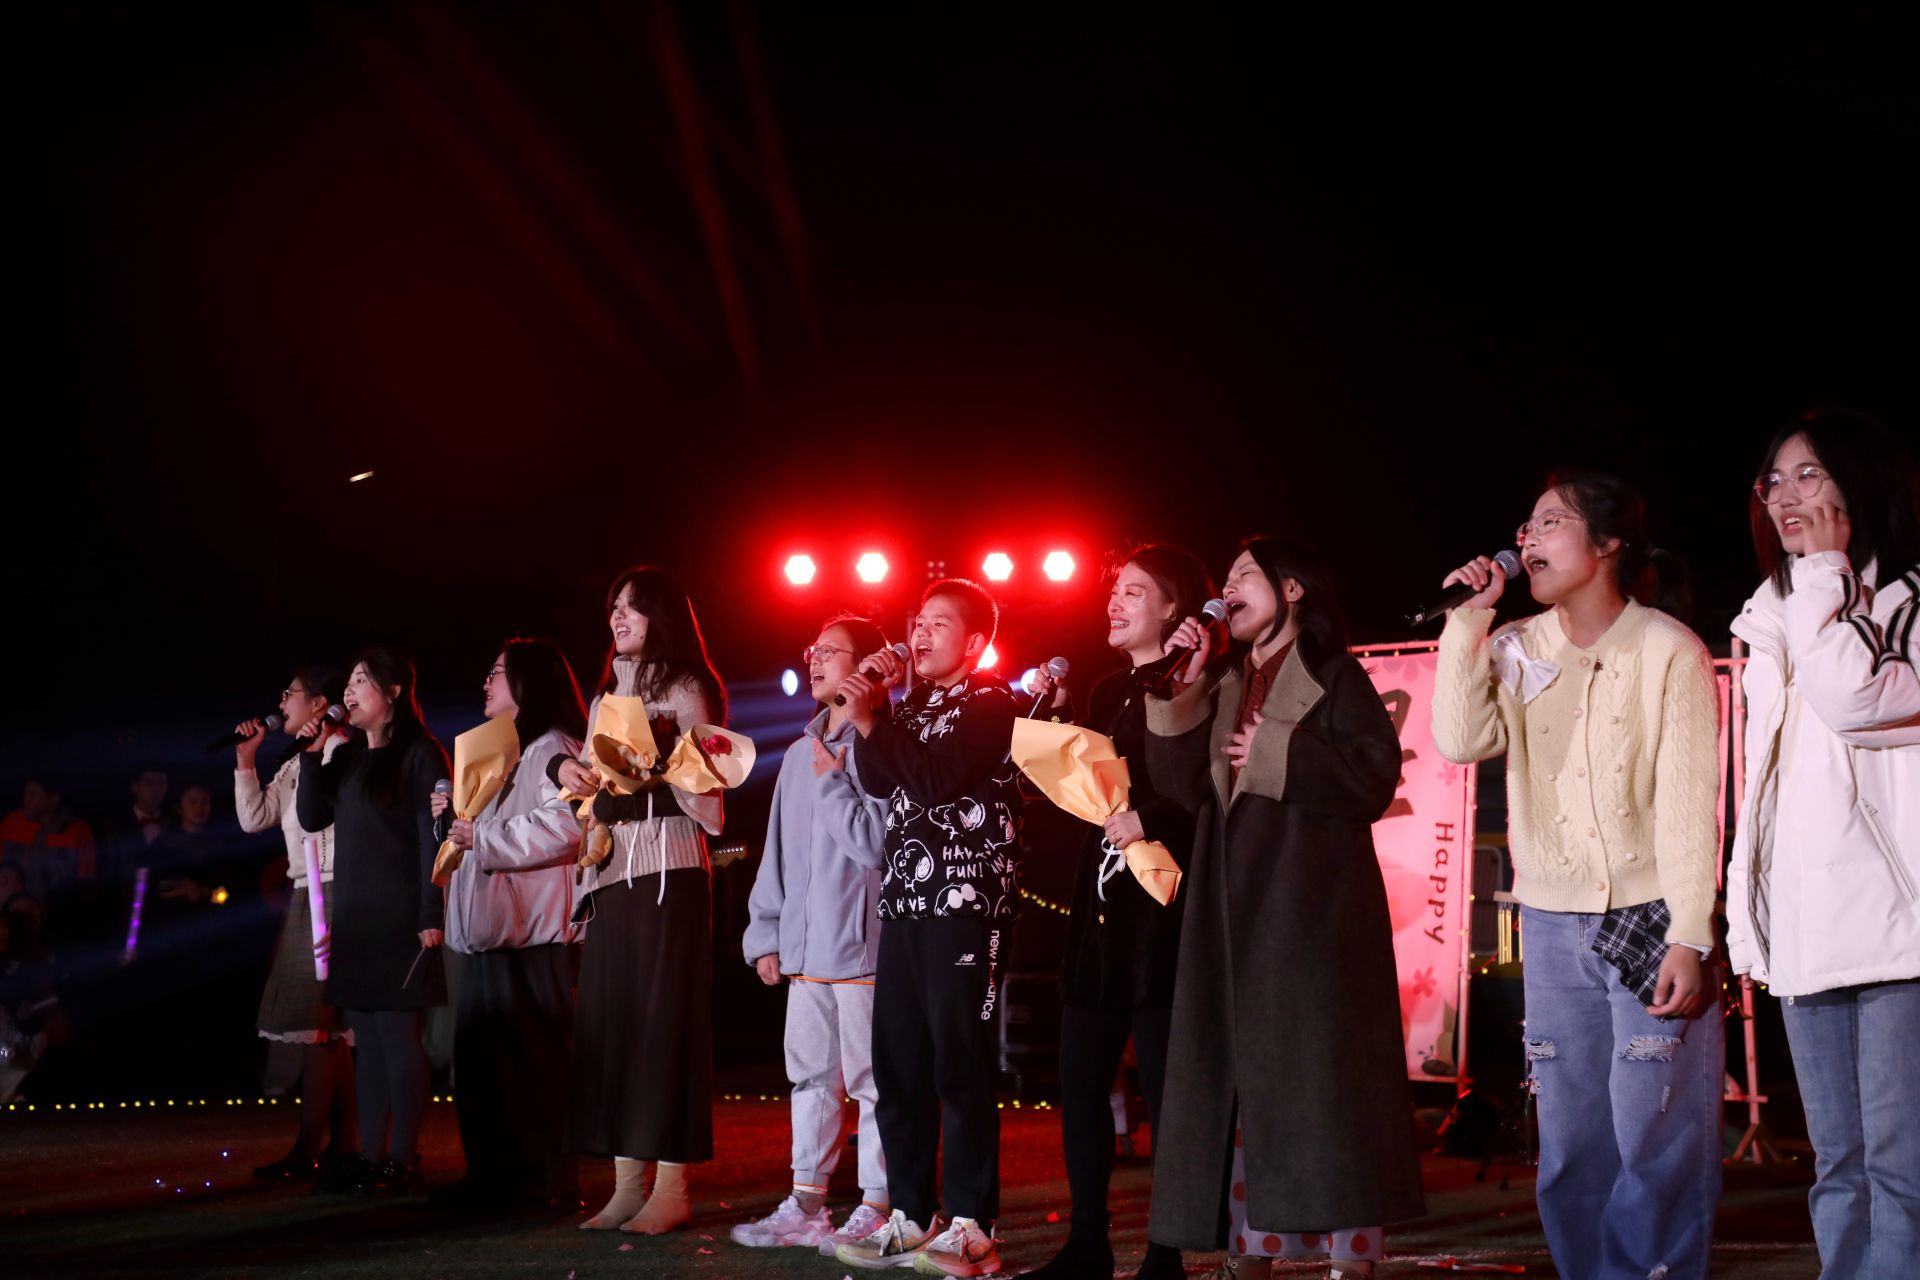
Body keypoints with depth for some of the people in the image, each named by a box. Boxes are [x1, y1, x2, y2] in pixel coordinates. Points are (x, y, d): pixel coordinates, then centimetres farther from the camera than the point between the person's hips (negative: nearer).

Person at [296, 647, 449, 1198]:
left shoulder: (420, 755, -5)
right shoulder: (347, 759, 17)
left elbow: (432, 838, -11)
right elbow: (312, 818, 14)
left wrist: (431, 916, -17)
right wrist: (312, 758, 3)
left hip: (399, 918, -7)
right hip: (353, 916, 8)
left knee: (398, 1034, -6)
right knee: (366, 1038, 8)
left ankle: (402, 1161, -2)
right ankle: (371, 1157, 12)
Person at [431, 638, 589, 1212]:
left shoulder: (554, 749, -9)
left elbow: (563, 826, -25)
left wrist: (483, 836, -18)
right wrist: (457, 818, 16)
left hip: (534, 935, -11)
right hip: (493, 929, 11)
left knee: (528, 1057, -9)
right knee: (483, 1057, 10)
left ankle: (543, 1178, -4)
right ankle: (495, 1176, 16)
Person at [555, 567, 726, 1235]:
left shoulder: (684, 691, -1)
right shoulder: (607, 695, 20)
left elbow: (705, 799, -7)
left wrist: (657, 757, -20)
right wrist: (569, 771, 2)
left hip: (667, 871, -7)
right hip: (609, 872, 7)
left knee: (665, 1021, -6)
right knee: (609, 1023, 4)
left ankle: (671, 1187, -3)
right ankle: (628, 1184, 9)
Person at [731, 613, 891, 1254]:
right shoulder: (800, 754, 17)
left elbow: (875, 840, -16)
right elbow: (778, 848, 19)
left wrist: (831, 781, -7)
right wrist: (765, 932, 15)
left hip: (861, 943, -7)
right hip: (804, 947, 7)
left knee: (870, 1080, -2)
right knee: (810, 1075, 12)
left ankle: (875, 1207, 5)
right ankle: (806, 1202, 19)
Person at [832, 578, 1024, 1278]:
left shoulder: (991, 702, -2)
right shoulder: (915, 704, 20)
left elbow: (936, 778, -16)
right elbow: (879, 780, 7)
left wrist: (868, 719, -11)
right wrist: (871, 704, -1)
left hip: (967, 904, -7)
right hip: (905, 903, 7)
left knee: (960, 1065, -7)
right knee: (897, 1064, 6)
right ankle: (911, 1218, 13)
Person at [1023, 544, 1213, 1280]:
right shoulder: (1108, 692, 17)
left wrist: (1148, 820, -23)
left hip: (1163, 902, -8)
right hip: (1102, 899, 8)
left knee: (1163, 1081, -4)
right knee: (1081, 1076, 8)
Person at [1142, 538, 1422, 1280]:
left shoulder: (1331, 674, 1)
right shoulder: (1225, 686, 18)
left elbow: (1375, 776, -12)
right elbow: (1185, 786, 5)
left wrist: (1274, 756, -11)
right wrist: (1183, 692, -4)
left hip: (1312, 902, -6)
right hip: (1236, 905, 6)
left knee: (1321, 1074, -8)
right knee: (1241, 1075, 4)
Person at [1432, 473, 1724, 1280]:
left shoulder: (1668, 651, -5)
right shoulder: (1515, 650, 7)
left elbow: (1690, 803, -9)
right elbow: (1460, 741, -10)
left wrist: (1689, 938, -14)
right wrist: (1468, 620, -10)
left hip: (1650, 918, -4)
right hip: (1554, 922, 4)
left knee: (1657, 1144, -6)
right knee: (1570, 1144, 9)